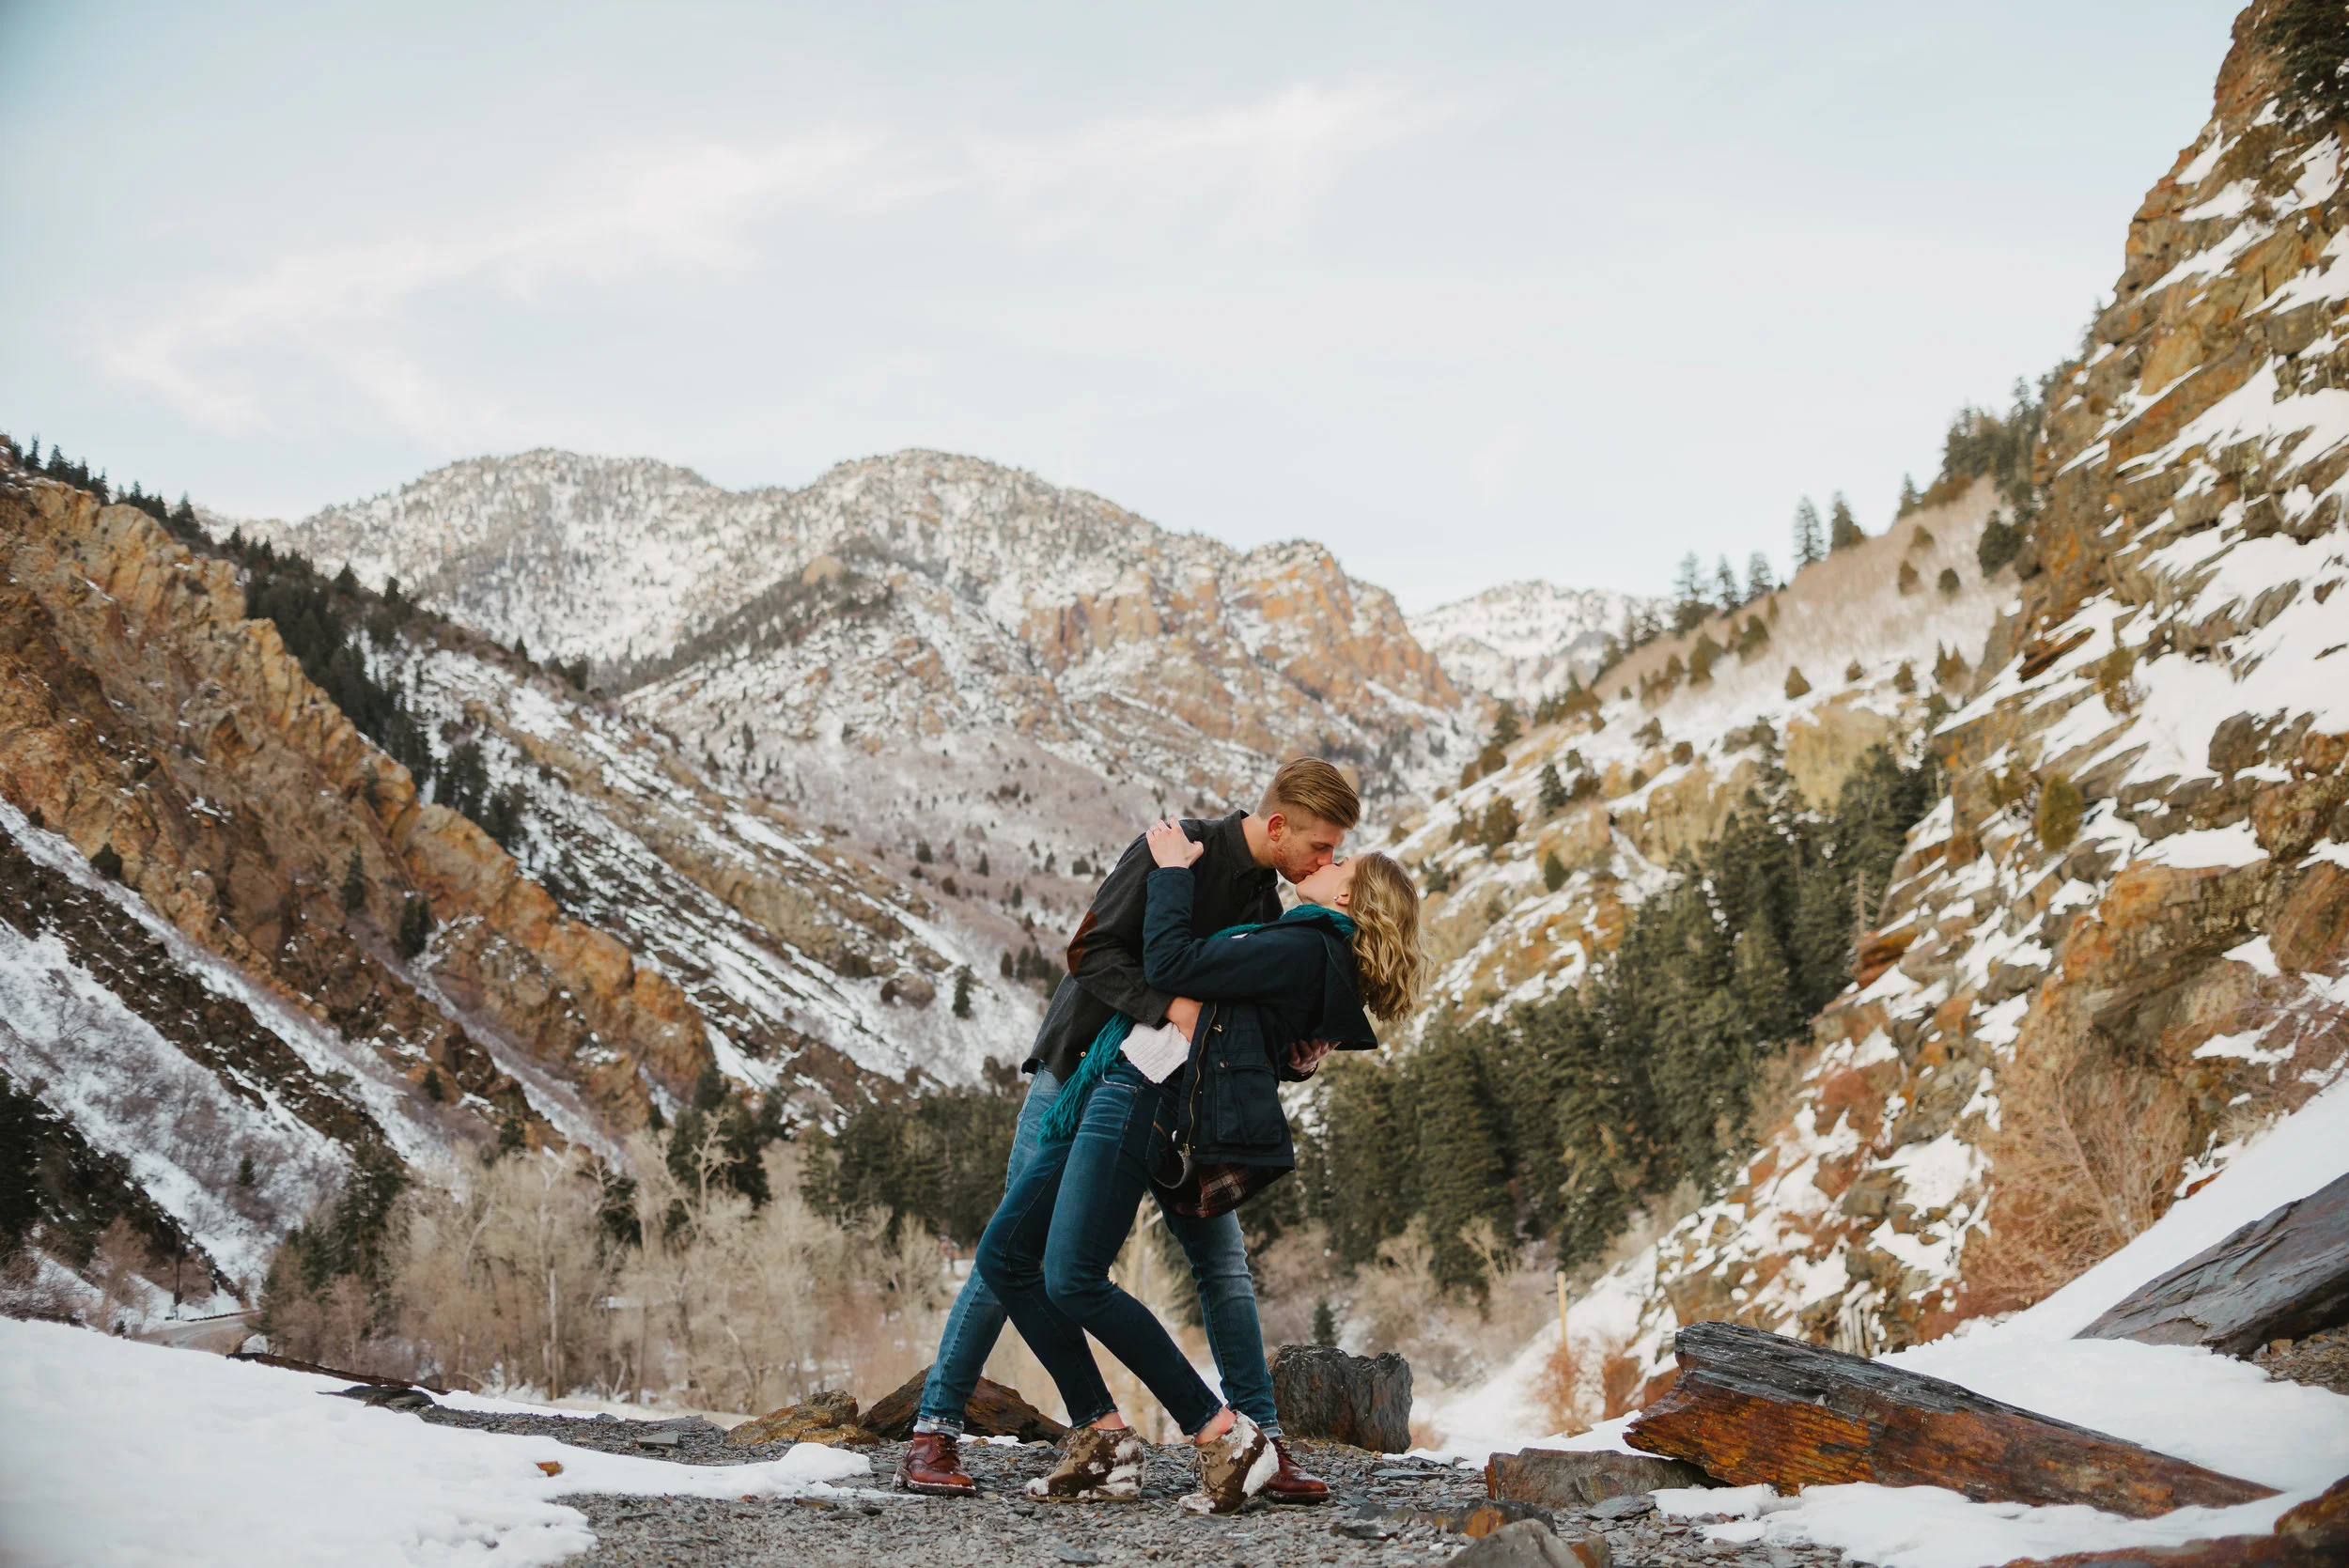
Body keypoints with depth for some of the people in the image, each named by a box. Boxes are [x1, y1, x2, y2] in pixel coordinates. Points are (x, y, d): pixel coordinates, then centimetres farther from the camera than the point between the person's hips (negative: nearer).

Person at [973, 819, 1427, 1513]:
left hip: (1145, 1094, -11)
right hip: (1112, 1086, 11)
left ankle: (1226, 1436, -13)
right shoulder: (1301, 948, 20)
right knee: (1005, 1256, 5)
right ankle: (1102, 1435, 6)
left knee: (1073, 1280, -20)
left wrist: (1174, 870, 0)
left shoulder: (1305, 949, -10)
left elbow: (1171, 963, -13)